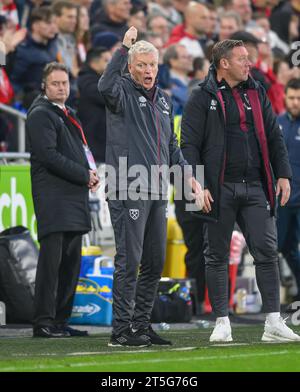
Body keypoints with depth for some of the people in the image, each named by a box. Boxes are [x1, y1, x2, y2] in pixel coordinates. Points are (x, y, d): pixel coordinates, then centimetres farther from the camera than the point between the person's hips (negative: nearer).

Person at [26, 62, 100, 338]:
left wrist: (91, 174, 7)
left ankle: (61, 320, 11)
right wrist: (84, 175, -14)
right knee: (52, 259, -10)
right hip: (53, 198, -9)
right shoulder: (41, 114, -6)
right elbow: (48, 155, -16)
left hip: (74, 198, 9)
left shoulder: (67, 115, 23)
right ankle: (43, 323, -9)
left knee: (71, 261, 8)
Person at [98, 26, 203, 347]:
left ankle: (141, 324, 18)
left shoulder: (163, 100, 19)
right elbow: (106, 86, -29)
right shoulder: (123, 92, -3)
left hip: (157, 193, 8)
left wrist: (188, 175, 16)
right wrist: (123, 48, -30)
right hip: (128, 191, -8)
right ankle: (121, 329, -7)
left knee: (154, 263, 10)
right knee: (129, 260, -9)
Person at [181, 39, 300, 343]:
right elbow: (189, 144, -5)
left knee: (267, 252, -3)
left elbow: (274, 137, 17)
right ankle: (222, 323, 9)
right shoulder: (202, 98, -1)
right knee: (217, 257, 2)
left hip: (254, 187, 4)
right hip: (219, 189, -4)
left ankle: (274, 323, -2)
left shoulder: (256, 94, 14)